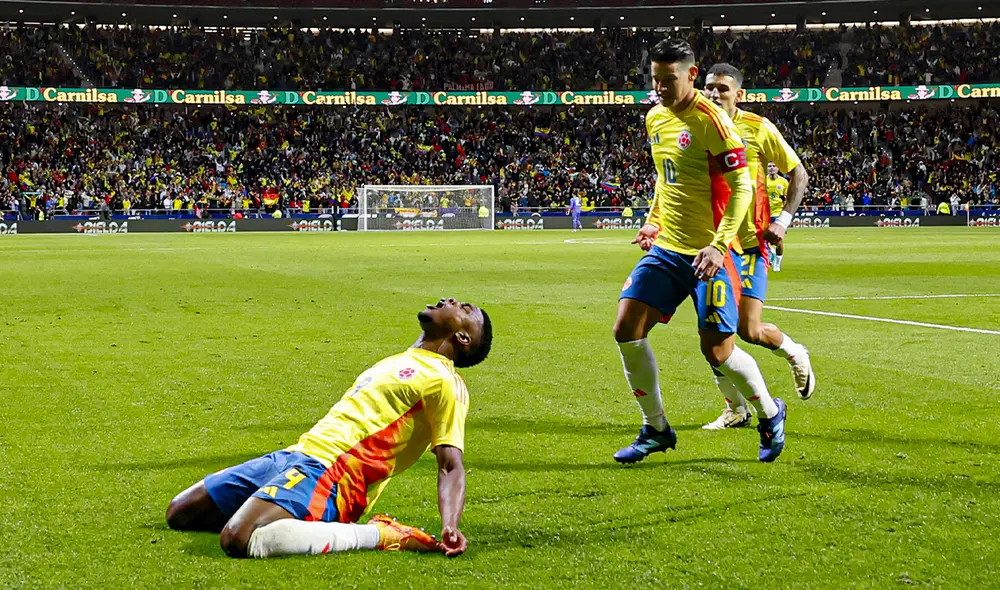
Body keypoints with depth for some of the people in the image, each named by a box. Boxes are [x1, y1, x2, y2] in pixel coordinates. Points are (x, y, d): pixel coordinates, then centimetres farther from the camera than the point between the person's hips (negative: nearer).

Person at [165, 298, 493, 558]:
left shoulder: (443, 381, -4)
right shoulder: (400, 361, 24)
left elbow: (451, 466, -12)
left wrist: (450, 528, -29)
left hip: (329, 472, -9)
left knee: (239, 540, -35)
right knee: (180, 513, 11)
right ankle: (307, 518, 11)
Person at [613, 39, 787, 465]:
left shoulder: (710, 120, -14)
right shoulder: (655, 119, 10)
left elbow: (741, 188, -16)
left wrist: (718, 245, -23)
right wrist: (654, 221, 14)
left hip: (708, 253, -7)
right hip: (666, 249, 7)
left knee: (717, 350, -6)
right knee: (627, 329, -5)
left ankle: (770, 414, 22)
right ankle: (655, 428, 9)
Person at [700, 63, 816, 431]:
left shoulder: (757, 129, -5)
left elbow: (798, 173, 3)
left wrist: (783, 220, -9)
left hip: (749, 242, -3)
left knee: (749, 330, -9)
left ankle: (795, 354, 25)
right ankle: (736, 409, 15)